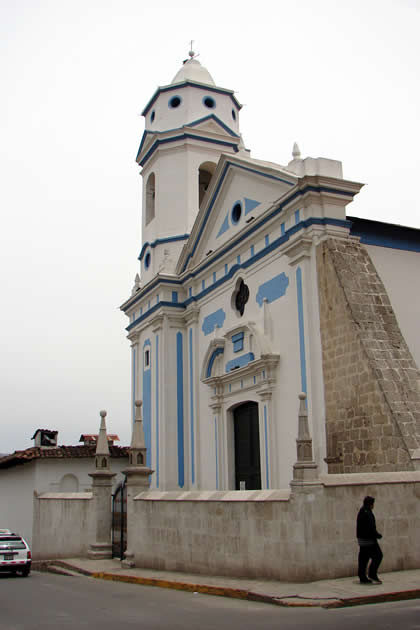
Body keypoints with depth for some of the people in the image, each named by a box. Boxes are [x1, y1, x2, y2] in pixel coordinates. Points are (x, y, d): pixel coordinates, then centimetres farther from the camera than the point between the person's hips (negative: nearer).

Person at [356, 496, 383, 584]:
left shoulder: (361, 512, 13)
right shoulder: (367, 514, -19)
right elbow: (371, 528, -23)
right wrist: (378, 535, -9)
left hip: (361, 539, 10)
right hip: (368, 540, -10)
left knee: (363, 558, 10)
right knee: (378, 555, -1)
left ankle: (362, 578, 13)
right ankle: (372, 575, -1)